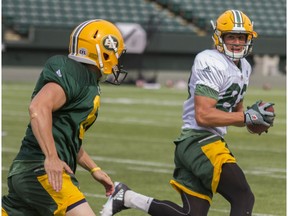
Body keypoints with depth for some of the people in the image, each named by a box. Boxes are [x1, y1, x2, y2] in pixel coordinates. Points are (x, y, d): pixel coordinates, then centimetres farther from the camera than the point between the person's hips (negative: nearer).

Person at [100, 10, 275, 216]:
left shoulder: (244, 68, 17)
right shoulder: (211, 64, -13)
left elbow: (235, 112, 27)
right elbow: (203, 116, -21)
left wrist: (254, 117, 4)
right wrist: (248, 116, -20)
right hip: (200, 142, -10)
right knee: (244, 198, -14)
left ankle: (126, 197, 11)